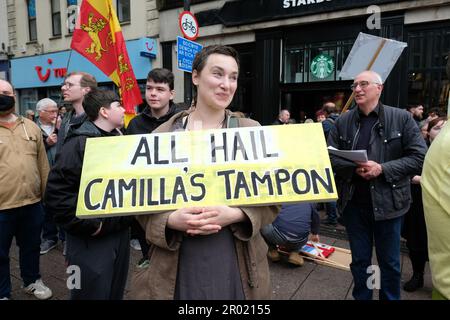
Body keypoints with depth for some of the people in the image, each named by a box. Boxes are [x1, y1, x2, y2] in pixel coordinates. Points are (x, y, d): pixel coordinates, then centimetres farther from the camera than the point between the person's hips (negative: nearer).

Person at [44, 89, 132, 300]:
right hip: (91, 239, -7)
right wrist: (90, 225, -19)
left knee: (116, 292, 20)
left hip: (121, 233, 7)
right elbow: (56, 194, -20)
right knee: (93, 292, 8)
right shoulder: (79, 143, -15)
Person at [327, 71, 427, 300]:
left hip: (387, 202, -1)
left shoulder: (401, 118, -3)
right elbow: (329, 157, -1)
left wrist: (382, 169, -18)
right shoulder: (342, 122, 2)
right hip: (353, 202, 2)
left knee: (389, 262, 16)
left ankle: (390, 298, 38)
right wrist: (354, 168, -18)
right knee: (359, 260, 17)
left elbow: (420, 157, -7)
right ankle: (361, 297, 37)